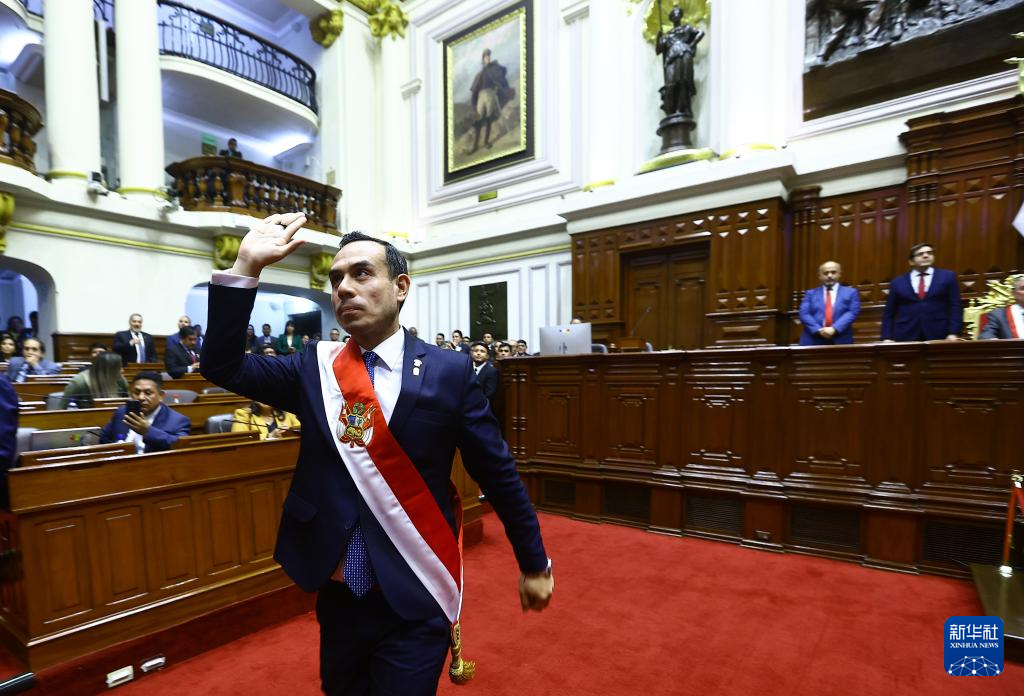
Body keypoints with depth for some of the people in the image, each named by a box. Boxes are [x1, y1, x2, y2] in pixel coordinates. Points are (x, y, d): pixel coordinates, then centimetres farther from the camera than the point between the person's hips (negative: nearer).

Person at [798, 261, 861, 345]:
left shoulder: (850, 292, 15)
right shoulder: (811, 293, 15)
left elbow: (852, 313, 0)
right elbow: (804, 314, 2)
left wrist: (834, 329, -16)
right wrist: (819, 330, -15)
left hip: (841, 341, 0)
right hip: (813, 341, 0)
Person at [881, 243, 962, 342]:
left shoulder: (948, 276, 11)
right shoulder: (898, 282, 10)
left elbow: (955, 306, 5)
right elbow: (889, 313, 8)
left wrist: (953, 333, -6)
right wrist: (887, 338, -3)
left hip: (938, 336, 0)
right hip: (905, 336, 0)